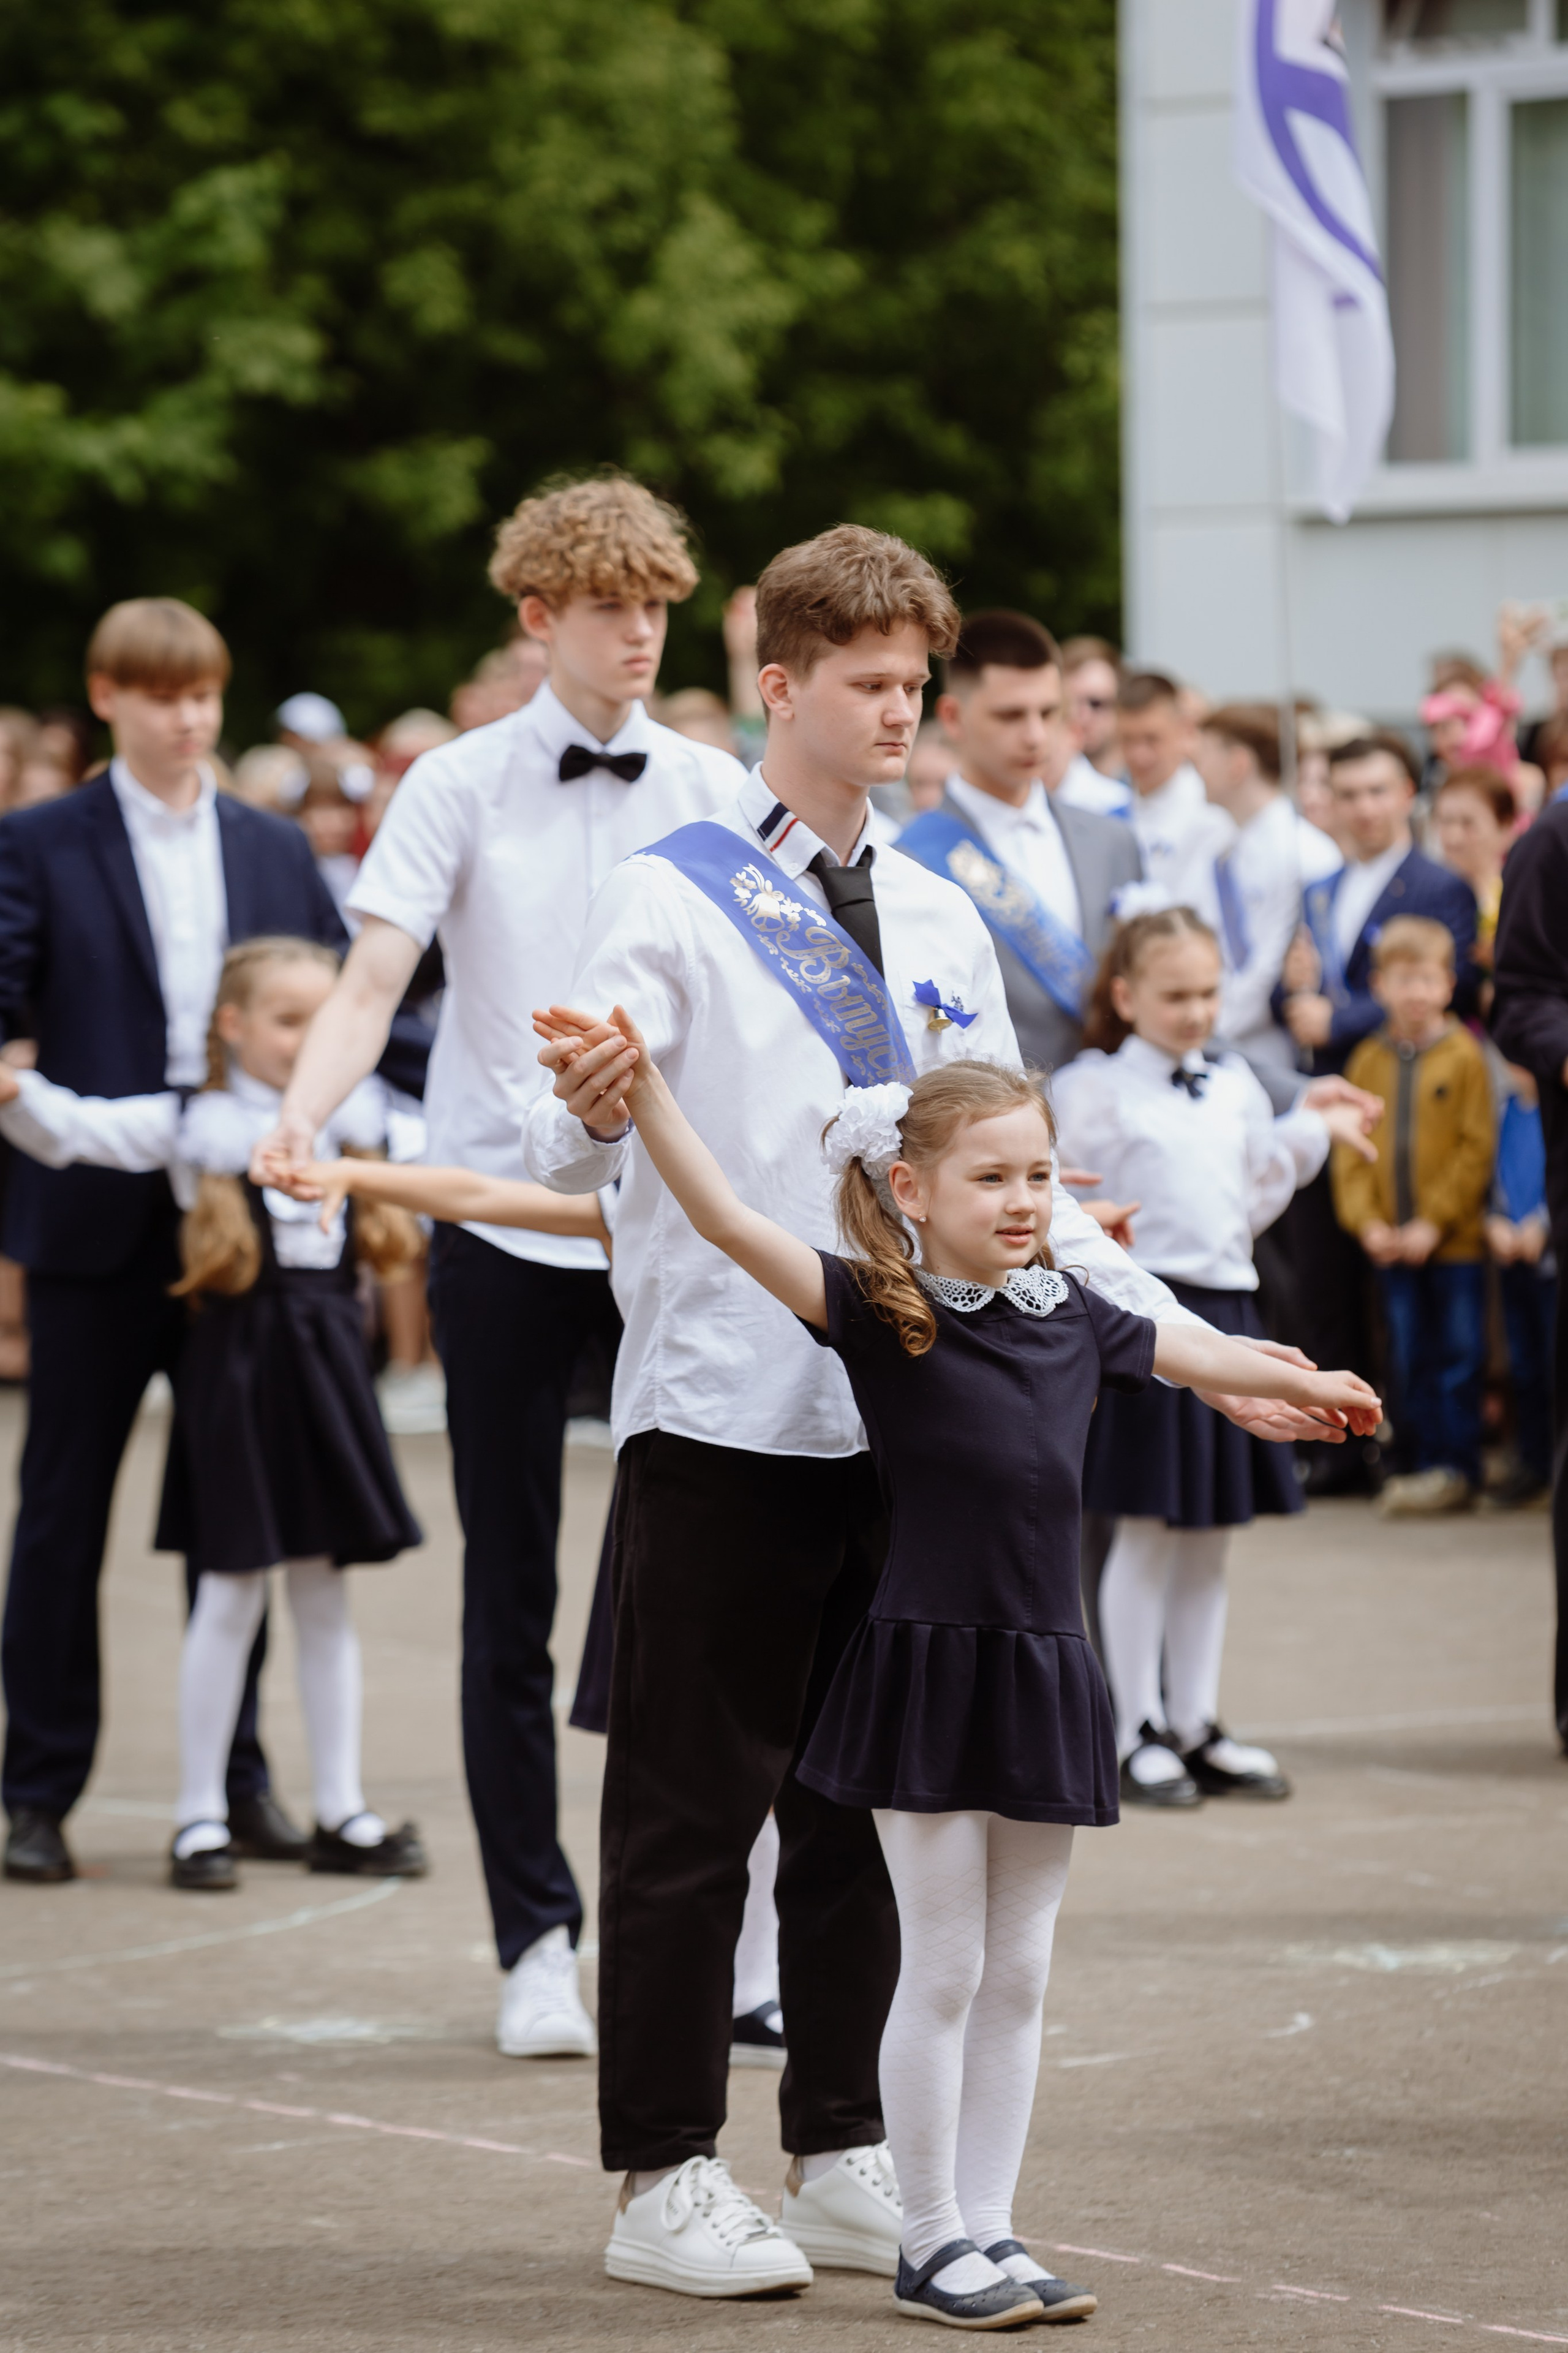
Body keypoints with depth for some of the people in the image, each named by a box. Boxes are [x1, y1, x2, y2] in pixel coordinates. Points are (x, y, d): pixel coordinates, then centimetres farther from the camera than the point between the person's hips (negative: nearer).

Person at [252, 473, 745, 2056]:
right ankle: (535, 1940, 13)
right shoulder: (462, 787, 0)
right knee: (510, 1596, 5)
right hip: (503, 1219, -1)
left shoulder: (711, 791, 5)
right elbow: (374, 980, -9)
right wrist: (303, 1112, -27)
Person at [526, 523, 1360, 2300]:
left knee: (864, 1804, 11)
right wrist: (594, 1102, -39)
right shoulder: (671, 900, -5)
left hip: (902, 1419, 6)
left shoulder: (939, 925, 13)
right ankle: (663, 2179, 7)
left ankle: (841, 2160, 19)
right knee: (693, 1807, 0)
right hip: (720, 1419, -6)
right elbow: (568, 1153, -14)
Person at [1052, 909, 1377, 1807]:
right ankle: (1138, 1736, 7)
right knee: (1147, 1532, -1)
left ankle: (1196, 1728, 19)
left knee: (1210, 1537, 10)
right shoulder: (1097, 1089, -5)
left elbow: (1251, 1208, 16)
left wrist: (1308, 1134, 8)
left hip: (1227, 1308, 6)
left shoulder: (1237, 1086, 12)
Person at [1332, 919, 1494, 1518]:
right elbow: (1350, 1153, 7)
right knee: (1408, 1361, 9)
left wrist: (1435, 1222, -13)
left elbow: (1477, 1150, -8)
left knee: (1458, 1356, 1)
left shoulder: (1464, 1056, -6)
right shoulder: (1369, 1061, 6)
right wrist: (1367, 1222, -5)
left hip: (1454, 1241, -4)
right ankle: (1421, 1464, 16)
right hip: (1392, 1244, 4)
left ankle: (1457, 1469, 6)